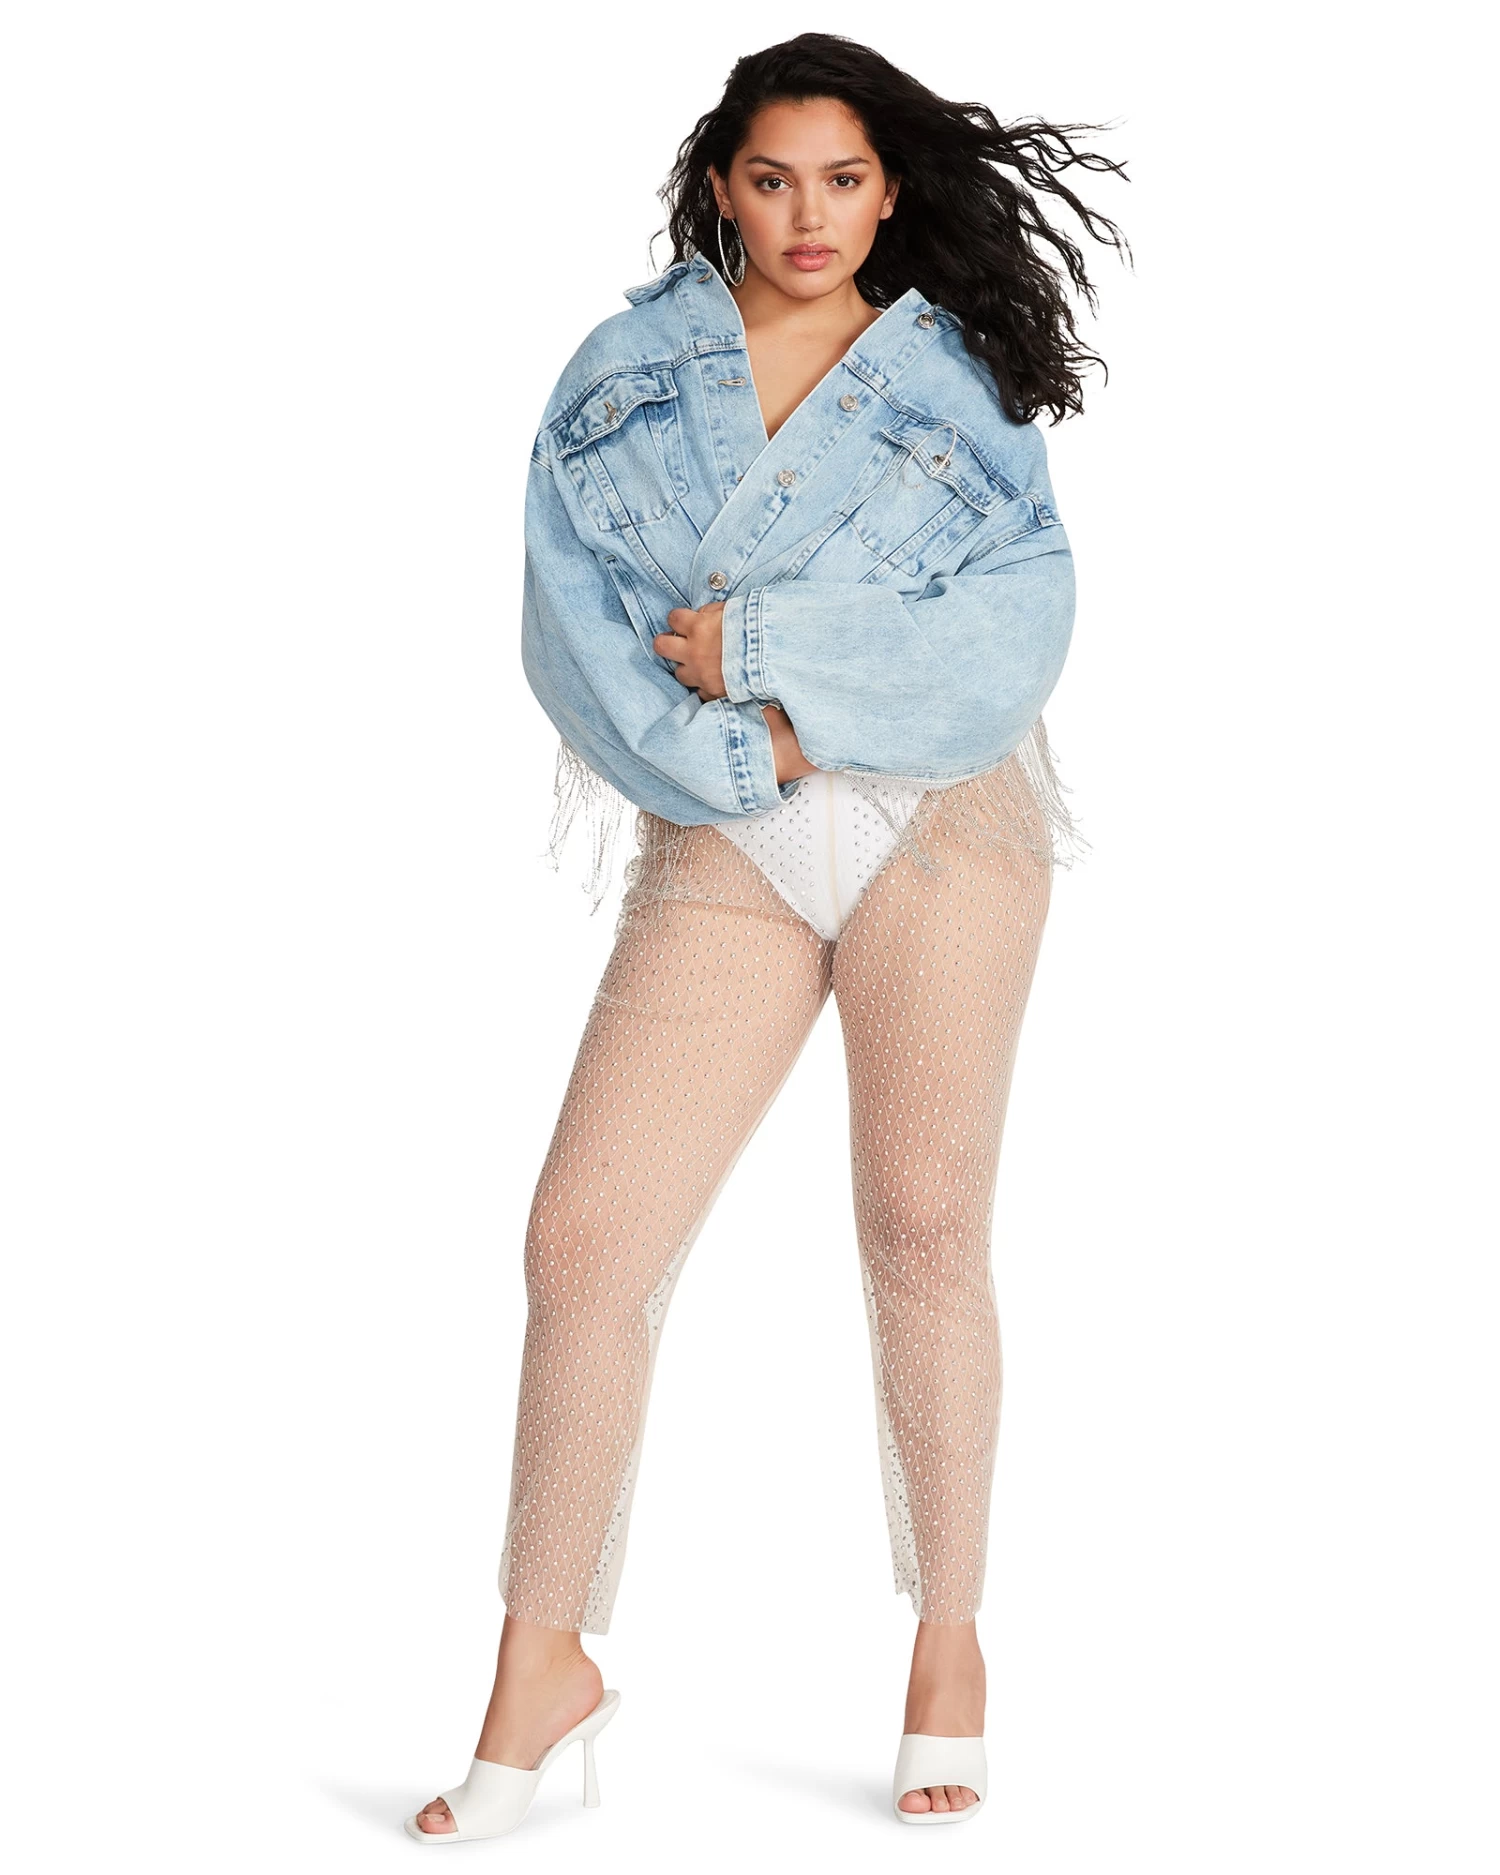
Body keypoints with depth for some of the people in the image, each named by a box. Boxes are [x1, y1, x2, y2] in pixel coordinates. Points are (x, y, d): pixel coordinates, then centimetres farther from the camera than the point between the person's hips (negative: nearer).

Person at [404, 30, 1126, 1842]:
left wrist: (764, 642, -11)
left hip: (944, 821, 0)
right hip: (720, 852, 1)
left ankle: (949, 1636, 16)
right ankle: (543, 1668, 8)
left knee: (924, 1233, -2)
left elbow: (1022, 615, -3)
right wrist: (747, 753, -12)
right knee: (583, 1237, -7)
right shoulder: (621, 374, 11)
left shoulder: (955, 378, 10)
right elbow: (574, 616, 0)